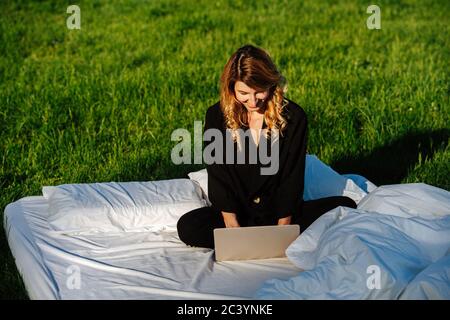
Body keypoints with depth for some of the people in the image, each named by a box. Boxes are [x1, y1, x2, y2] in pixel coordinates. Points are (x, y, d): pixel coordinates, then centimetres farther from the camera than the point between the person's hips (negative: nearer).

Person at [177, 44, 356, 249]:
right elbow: (219, 177, -8)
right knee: (188, 227, -28)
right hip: (239, 212, 0)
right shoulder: (217, 116, -5)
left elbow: (292, 178, -8)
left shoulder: (293, 117, -7)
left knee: (346, 207, -22)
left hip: (280, 212, 0)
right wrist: (233, 228, -19)